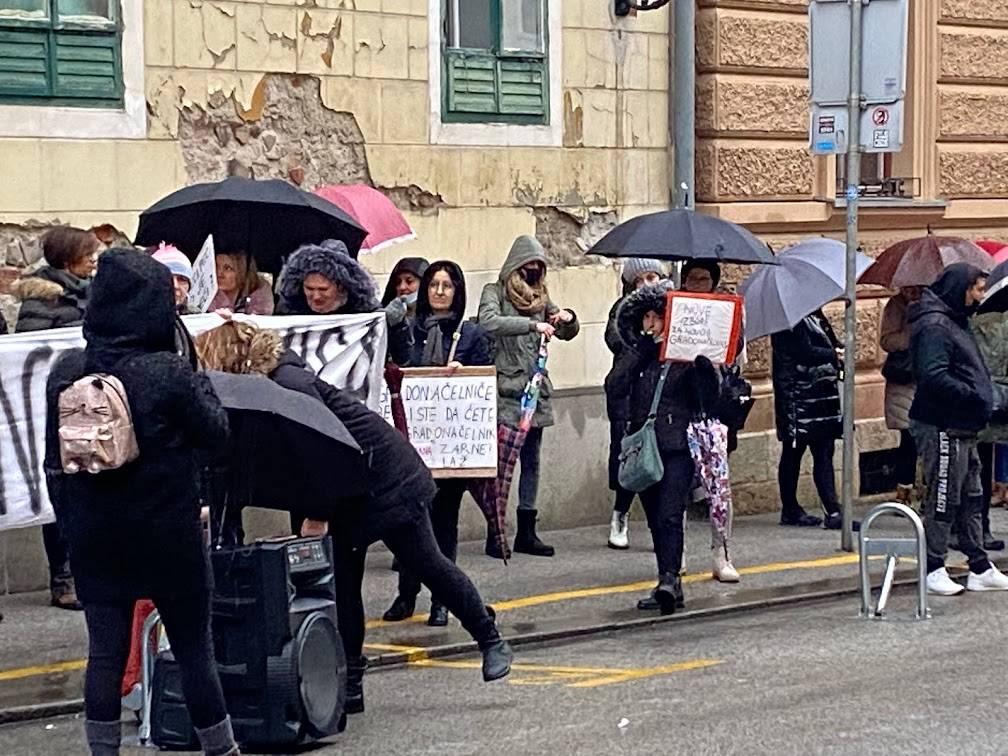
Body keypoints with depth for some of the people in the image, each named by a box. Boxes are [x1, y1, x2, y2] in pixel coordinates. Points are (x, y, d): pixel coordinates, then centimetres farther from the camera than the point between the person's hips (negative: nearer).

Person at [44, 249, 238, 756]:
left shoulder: (65, 371, -2)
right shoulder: (169, 373, -17)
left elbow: (55, 462, 4)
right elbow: (215, 432, -4)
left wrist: (71, 523, 13)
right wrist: (201, 386, 11)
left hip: (93, 538, 4)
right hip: (167, 536, -4)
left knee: (105, 654, 9)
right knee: (194, 651, 9)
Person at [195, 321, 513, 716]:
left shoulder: (288, 384, -27)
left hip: (386, 474, -9)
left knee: (425, 564, 1)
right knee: (341, 579, 3)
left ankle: (490, 640, 19)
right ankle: (349, 686, 6)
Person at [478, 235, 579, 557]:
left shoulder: (541, 297, 18)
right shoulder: (495, 292, 1)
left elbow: (567, 333, 22)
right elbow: (489, 322, -19)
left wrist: (568, 318, -1)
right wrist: (533, 324, -25)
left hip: (534, 388, 6)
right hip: (505, 388, -6)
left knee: (531, 461, 9)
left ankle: (526, 532, 15)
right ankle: (494, 534, -4)